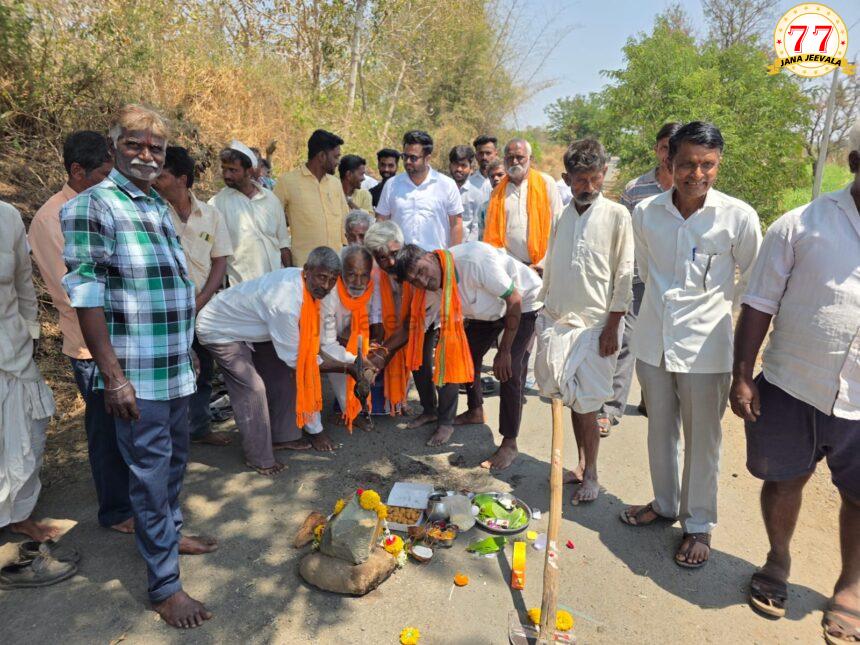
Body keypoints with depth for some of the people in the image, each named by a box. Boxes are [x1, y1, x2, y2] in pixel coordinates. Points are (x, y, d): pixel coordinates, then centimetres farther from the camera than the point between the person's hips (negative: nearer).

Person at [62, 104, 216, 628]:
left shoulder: (160, 206, 13)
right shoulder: (92, 206, -11)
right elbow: (85, 294, -15)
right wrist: (113, 376, -19)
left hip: (177, 366, 7)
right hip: (138, 374, -7)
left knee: (175, 458, 20)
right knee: (151, 469, 2)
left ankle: (171, 531, 42)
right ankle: (165, 584, 15)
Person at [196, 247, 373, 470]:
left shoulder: (324, 295, -14)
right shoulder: (285, 301, -39)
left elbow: (328, 344, -5)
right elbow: (294, 358, -28)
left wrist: (356, 362, -20)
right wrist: (342, 366, -20)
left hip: (253, 330, 8)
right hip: (221, 330, -8)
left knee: (284, 374, 6)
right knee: (252, 388, -14)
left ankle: (283, 437, 23)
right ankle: (259, 458, 2)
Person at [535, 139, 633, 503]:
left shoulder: (616, 215, -4)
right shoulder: (562, 216, 9)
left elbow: (624, 275, -6)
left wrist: (612, 326, -9)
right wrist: (544, 315, 13)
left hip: (595, 323, -4)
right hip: (557, 321, 4)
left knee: (584, 402, -2)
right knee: (570, 399, 10)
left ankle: (590, 475, 14)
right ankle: (582, 463, 26)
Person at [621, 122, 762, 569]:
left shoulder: (739, 217, -11)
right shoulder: (645, 213, -3)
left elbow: (754, 285, 2)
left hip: (705, 346, -3)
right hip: (652, 341, 3)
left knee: (702, 441, 9)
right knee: (660, 431, 19)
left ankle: (698, 525, 29)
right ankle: (665, 504, 40)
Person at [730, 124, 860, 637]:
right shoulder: (800, 225, -6)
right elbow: (759, 305, -3)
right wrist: (742, 378, -5)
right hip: (790, 388, -1)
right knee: (785, 481, 16)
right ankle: (779, 561, 43)